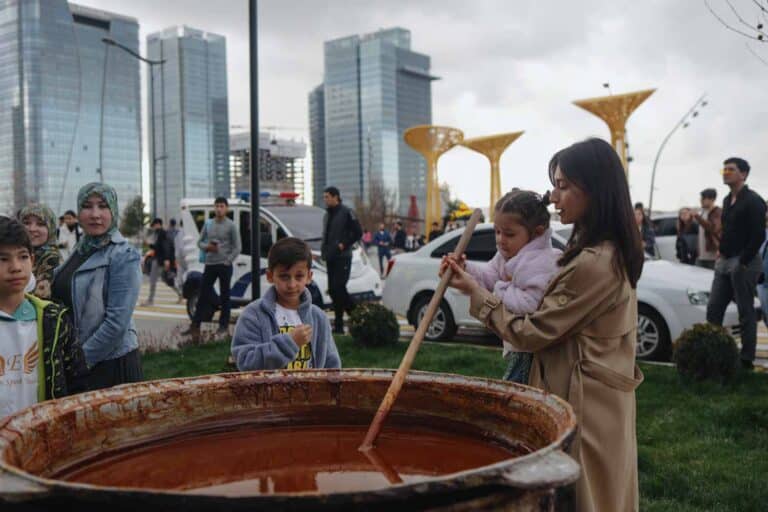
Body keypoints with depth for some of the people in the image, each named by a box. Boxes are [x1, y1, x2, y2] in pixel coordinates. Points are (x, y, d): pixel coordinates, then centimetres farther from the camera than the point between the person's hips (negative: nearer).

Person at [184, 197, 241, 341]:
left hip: (224, 265, -4)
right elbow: (200, 242, 15)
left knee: (224, 296, 3)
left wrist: (228, 261, -11)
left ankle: (224, 326, 11)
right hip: (210, 264, 4)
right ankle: (195, 326, 8)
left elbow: (237, 247, -4)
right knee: (203, 294, 4)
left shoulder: (230, 225, -3)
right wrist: (207, 247, -6)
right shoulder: (208, 224, 9)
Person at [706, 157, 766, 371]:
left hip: (743, 262, -8)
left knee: (745, 312, -1)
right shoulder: (727, 200, 15)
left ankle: (747, 359, 5)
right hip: (724, 262, 8)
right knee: (713, 309, 6)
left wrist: (743, 262, -18)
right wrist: (722, 253, 11)